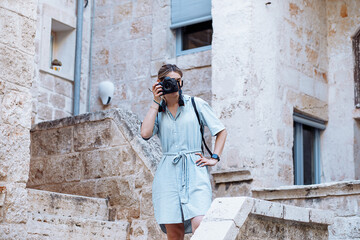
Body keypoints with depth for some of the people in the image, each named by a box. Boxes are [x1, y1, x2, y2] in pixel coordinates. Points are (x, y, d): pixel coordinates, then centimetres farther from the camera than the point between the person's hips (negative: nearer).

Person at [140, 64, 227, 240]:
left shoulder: (196, 104, 8)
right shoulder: (157, 111, 13)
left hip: (195, 171, -2)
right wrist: (156, 102, 0)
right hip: (168, 173, 2)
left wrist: (214, 158, 2)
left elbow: (221, 131, 13)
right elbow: (145, 133, -7)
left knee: (199, 224, -21)